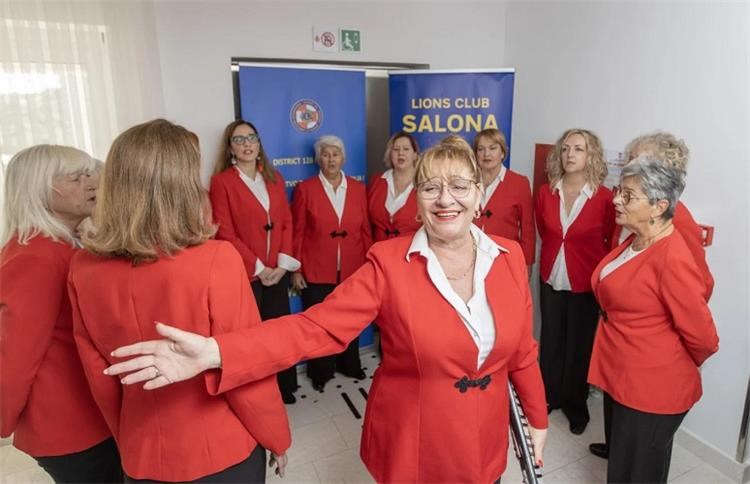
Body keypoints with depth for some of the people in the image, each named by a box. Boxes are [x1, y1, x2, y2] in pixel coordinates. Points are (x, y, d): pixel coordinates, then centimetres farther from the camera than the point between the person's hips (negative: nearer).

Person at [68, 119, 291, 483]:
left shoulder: (83, 268, -12)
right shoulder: (216, 260, -26)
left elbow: (98, 376, -1)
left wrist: (126, 439, 15)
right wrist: (277, 437, -1)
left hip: (141, 453, 3)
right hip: (223, 451, -3)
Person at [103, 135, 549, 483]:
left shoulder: (510, 256, -6)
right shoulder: (389, 261, -18)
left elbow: (522, 349, 4)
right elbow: (318, 327, -26)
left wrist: (538, 417, 12)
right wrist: (214, 352, -38)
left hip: (486, 440, 3)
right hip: (410, 443, -3)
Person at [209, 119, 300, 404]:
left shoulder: (275, 178, 11)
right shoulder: (221, 181, -5)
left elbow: (286, 222, 8)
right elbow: (225, 233, -9)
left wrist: (283, 262, -4)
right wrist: (258, 267, -10)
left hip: (277, 271, 4)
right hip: (244, 273, -4)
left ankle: (284, 386, 27)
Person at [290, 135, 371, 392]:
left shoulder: (358, 188, 5)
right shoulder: (305, 188, -2)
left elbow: (365, 230, 7)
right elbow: (297, 232, -2)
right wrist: (295, 270, -3)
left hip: (352, 270, 2)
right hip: (316, 271, -2)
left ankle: (349, 365, 36)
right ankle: (320, 372, 29)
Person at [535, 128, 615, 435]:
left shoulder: (604, 197, -12)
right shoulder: (546, 192, -3)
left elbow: (612, 243, -1)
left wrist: (600, 274, 2)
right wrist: (556, 253, 10)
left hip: (585, 283, -3)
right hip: (551, 279, 3)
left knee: (580, 343, 10)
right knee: (550, 340, 14)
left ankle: (576, 405, 31)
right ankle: (550, 396, 34)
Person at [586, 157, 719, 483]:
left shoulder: (673, 259, -25)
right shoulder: (635, 241, 2)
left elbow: (702, 337, -17)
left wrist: (677, 367, 1)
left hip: (652, 387, -8)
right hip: (619, 375, 8)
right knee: (620, 456, 26)